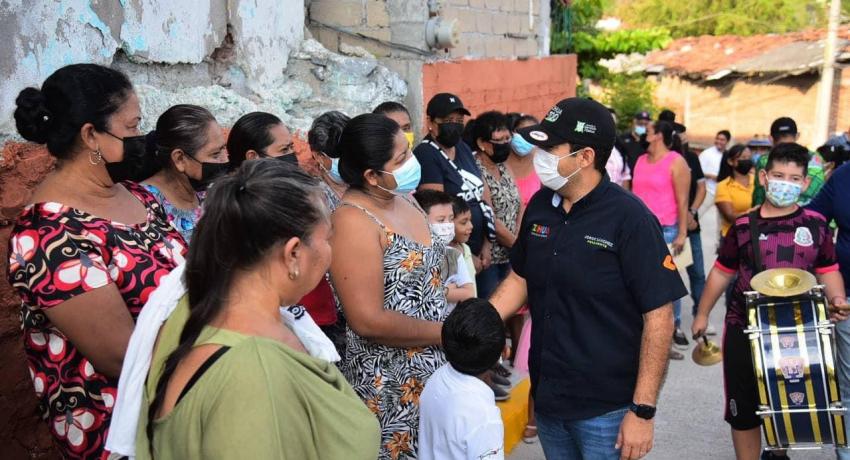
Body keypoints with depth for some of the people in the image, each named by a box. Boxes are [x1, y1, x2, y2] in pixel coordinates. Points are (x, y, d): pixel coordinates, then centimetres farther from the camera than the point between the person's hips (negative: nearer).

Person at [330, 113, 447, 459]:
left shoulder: (403, 199, 5)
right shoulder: (353, 221, -21)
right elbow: (368, 321, -24)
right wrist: (446, 333, -15)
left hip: (434, 366, 8)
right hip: (390, 384, -8)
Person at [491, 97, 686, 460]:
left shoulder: (629, 218, -17)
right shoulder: (540, 205, 0)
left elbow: (658, 317, -16)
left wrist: (643, 411, -18)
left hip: (606, 409, -5)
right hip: (546, 399, 6)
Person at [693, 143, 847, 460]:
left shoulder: (816, 225, 0)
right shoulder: (744, 226, -3)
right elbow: (722, 272, 6)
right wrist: (703, 314, 10)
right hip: (745, 329, -1)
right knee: (743, 410, 6)